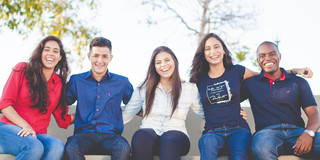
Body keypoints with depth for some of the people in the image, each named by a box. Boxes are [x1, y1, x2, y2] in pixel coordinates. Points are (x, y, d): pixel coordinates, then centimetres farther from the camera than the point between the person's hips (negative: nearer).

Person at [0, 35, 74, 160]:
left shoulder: (59, 83, 13)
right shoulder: (22, 70, 4)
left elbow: (63, 120, 14)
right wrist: (25, 126, -14)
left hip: (38, 135, 3)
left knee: (58, 147, -33)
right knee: (34, 147, -37)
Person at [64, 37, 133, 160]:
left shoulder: (122, 82, 13)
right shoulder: (76, 80, 13)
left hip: (110, 135, 0)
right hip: (84, 134, 0)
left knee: (124, 148, -35)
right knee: (71, 148, -35)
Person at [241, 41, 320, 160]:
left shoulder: (299, 82, 17)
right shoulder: (250, 83, 17)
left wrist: (308, 133, -13)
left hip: (297, 131, 2)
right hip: (267, 131, -1)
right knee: (262, 148, -39)